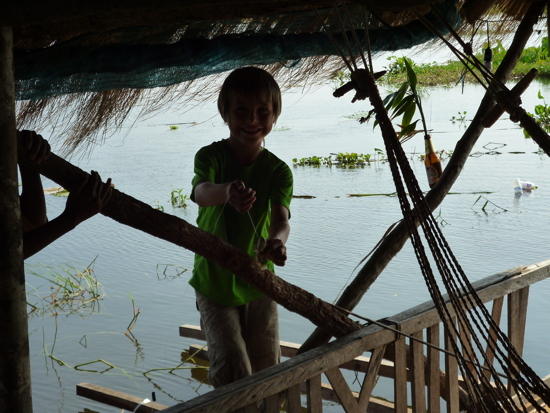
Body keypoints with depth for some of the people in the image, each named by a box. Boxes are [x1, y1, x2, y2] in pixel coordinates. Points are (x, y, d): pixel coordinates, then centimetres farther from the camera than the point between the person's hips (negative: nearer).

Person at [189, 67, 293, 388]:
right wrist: (227, 192, -57)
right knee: (232, 368, -13)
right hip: (214, 284, -2)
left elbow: (281, 217, -24)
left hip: (259, 285, 2)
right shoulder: (211, 156, -12)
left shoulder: (278, 170, -8)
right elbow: (201, 193, -33)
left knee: (267, 371, 13)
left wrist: (277, 240, -49)